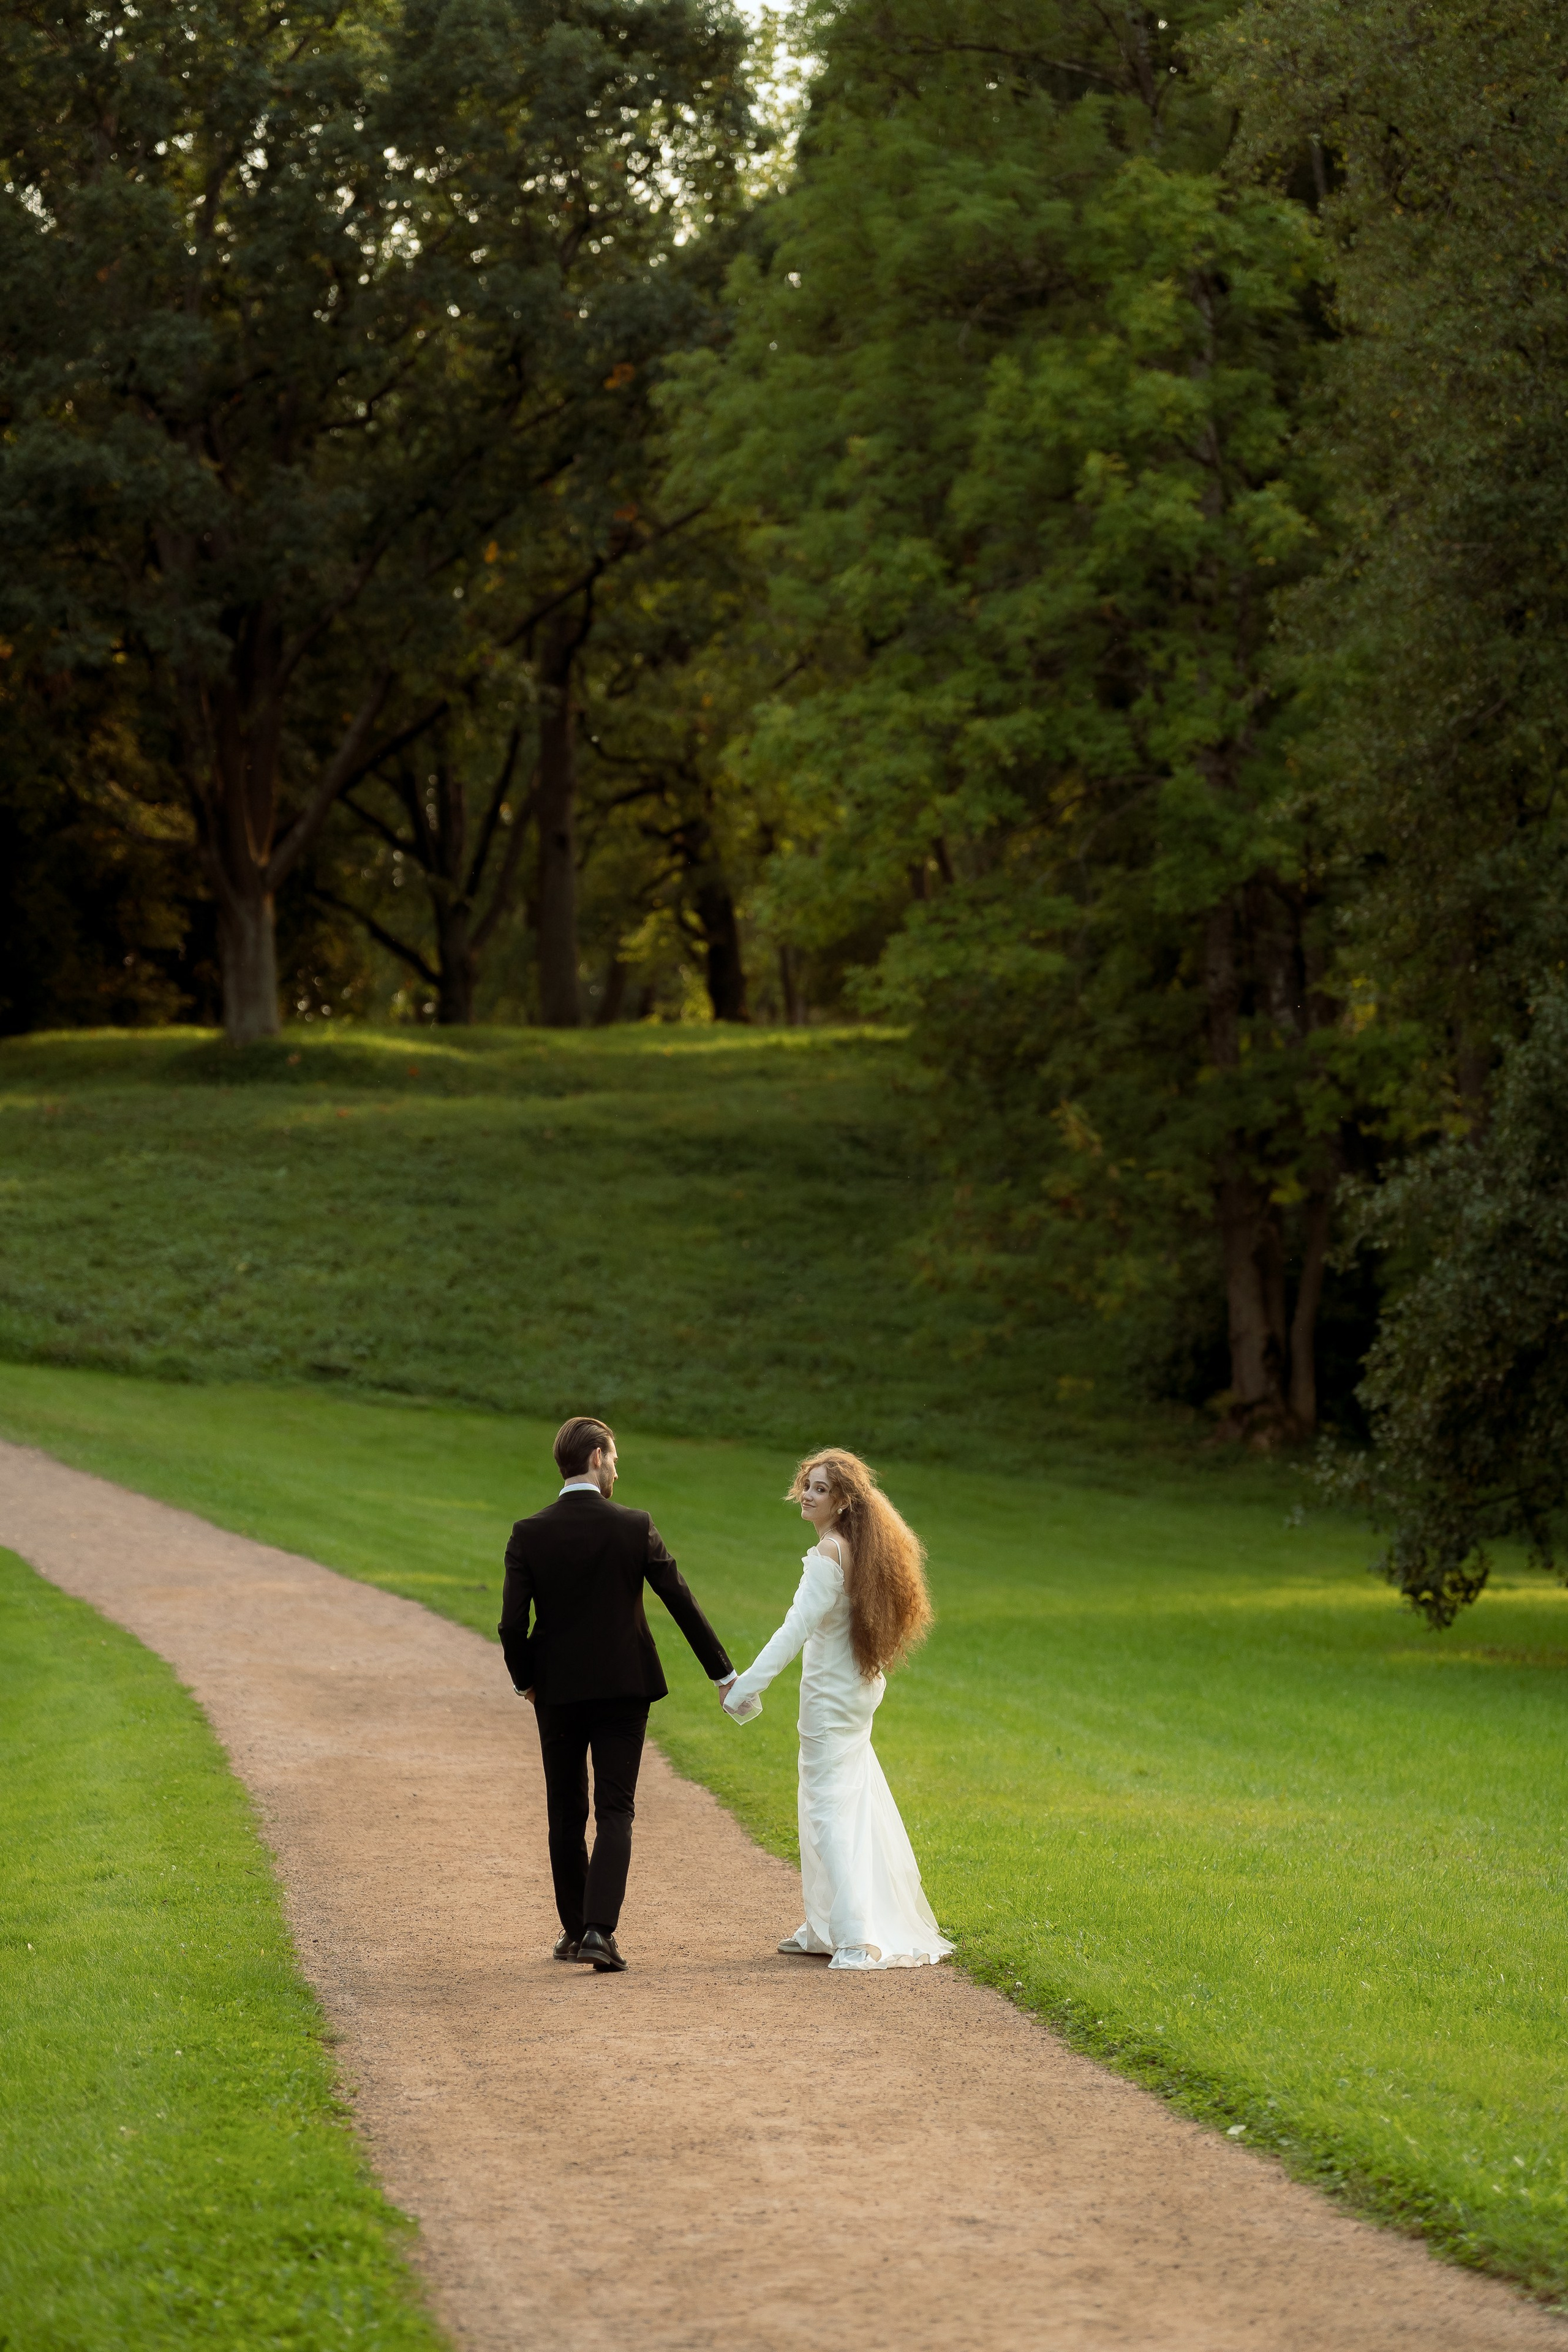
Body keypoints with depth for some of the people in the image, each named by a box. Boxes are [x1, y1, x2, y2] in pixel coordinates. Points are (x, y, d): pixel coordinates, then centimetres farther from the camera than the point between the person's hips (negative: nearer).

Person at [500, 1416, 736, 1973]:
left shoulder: (529, 1534, -7)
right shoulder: (634, 1528, -8)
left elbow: (512, 1624, -10)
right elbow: (682, 1603, -5)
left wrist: (525, 1681, 9)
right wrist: (723, 1673, 4)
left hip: (558, 1692, 1)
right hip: (623, 1687, -1)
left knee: (566, 1815, 14)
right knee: (615, 1812, 1)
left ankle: (574, 1929, 21)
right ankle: (599, 1930, -14)